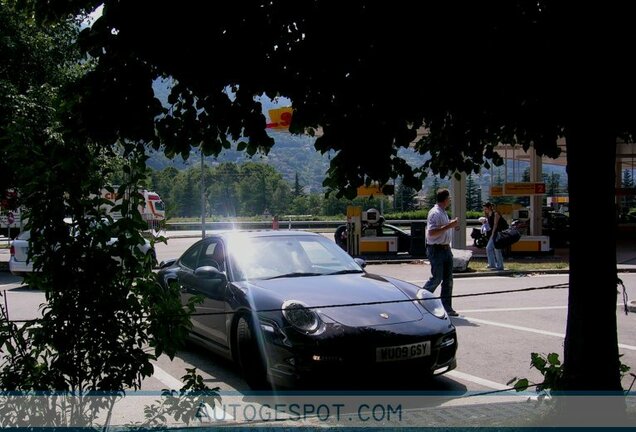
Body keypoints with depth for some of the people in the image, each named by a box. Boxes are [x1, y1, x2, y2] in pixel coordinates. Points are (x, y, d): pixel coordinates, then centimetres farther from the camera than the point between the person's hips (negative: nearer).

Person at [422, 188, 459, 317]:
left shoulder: (443, 213, 16)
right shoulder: (435, 213, -16)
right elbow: (431, 233, -26)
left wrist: (451, 225, 16)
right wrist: (448, 226, -25)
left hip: (446, 248, 10)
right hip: (436, 250, -10)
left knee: (448, 279, 7)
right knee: (436, 278, -5)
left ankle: (447, 307, 10)